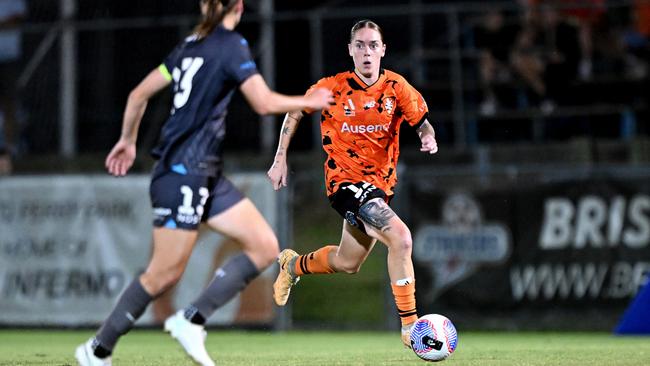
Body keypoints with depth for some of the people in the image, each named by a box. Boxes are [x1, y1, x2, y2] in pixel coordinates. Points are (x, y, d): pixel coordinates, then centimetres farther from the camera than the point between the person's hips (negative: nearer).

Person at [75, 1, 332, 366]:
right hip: (184, 173, -9)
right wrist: (308, 102, -1)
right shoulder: (232, 45, -10)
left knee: (265, 247, 3)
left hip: (207, 176, 9)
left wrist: (128, 140, 30)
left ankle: (191, 320, 1)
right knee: (165, 273, -4)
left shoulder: (191, 45, 14)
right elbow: (264, 102, -17)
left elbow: (139, 94, 18)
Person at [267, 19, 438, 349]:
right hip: (345, 180, -6)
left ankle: (293, 265, 50)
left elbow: (422, 123, 4)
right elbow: (294, 114, 5)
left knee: (347, 264, 19)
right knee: (400, 237, -26)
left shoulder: (397, 87, -4)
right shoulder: (333, 88, -10)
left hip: (380, 183, 6)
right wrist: (280, 159, 1)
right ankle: (410, 327, -21)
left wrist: (428, 138, -19)